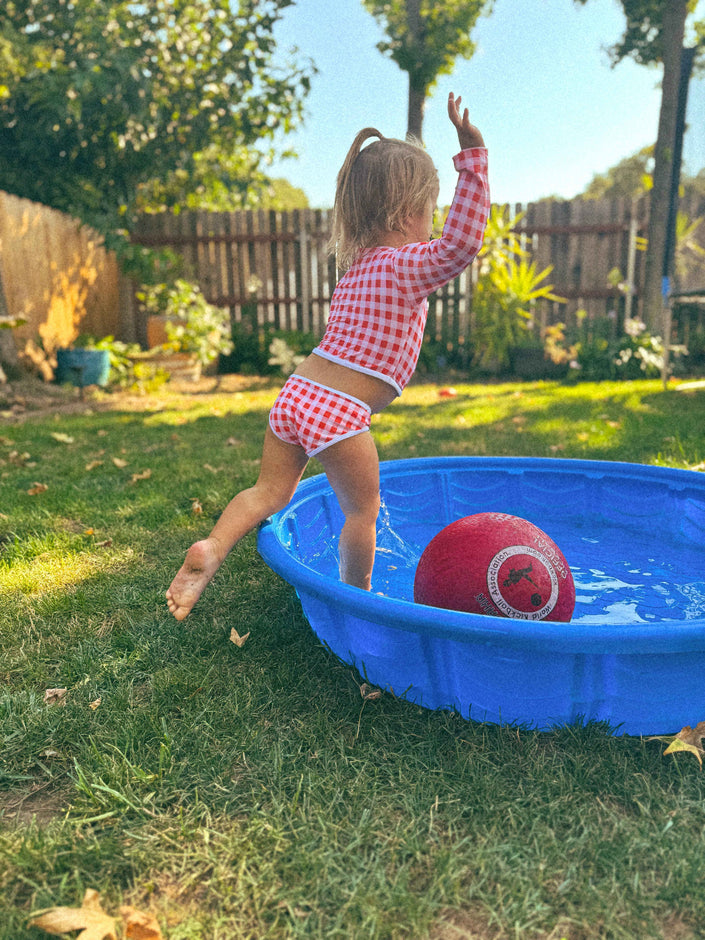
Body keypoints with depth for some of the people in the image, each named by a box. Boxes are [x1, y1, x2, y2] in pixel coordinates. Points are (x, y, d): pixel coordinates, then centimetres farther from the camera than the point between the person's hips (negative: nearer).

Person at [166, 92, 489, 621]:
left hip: (297, 392, 7)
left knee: (271, 492, 15)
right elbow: (464, 241, -19)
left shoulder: (357, 264, 20)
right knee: (362, 510, 12)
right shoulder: (406, 265, -4)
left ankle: (213, 548, -2)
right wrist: (473, 156, -15)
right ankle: (357, 597, 26)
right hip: (339, 412, -7)